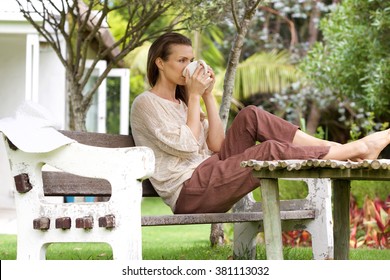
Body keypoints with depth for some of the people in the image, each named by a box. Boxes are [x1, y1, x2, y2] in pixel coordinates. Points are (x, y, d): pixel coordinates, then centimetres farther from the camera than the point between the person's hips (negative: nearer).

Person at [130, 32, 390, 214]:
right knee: (271, 151, -23)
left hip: (209, 175, 8)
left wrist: (208, 95, 4)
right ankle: (359, 149, -15)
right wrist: (194, 96, -8)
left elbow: (216, 146, 9)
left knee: (251, 116, -7)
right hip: (188, 194, -8)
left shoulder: (181, 102, 21)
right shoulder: (146, 103, -4)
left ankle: (341, 147, -11)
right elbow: (186, 146, -15)